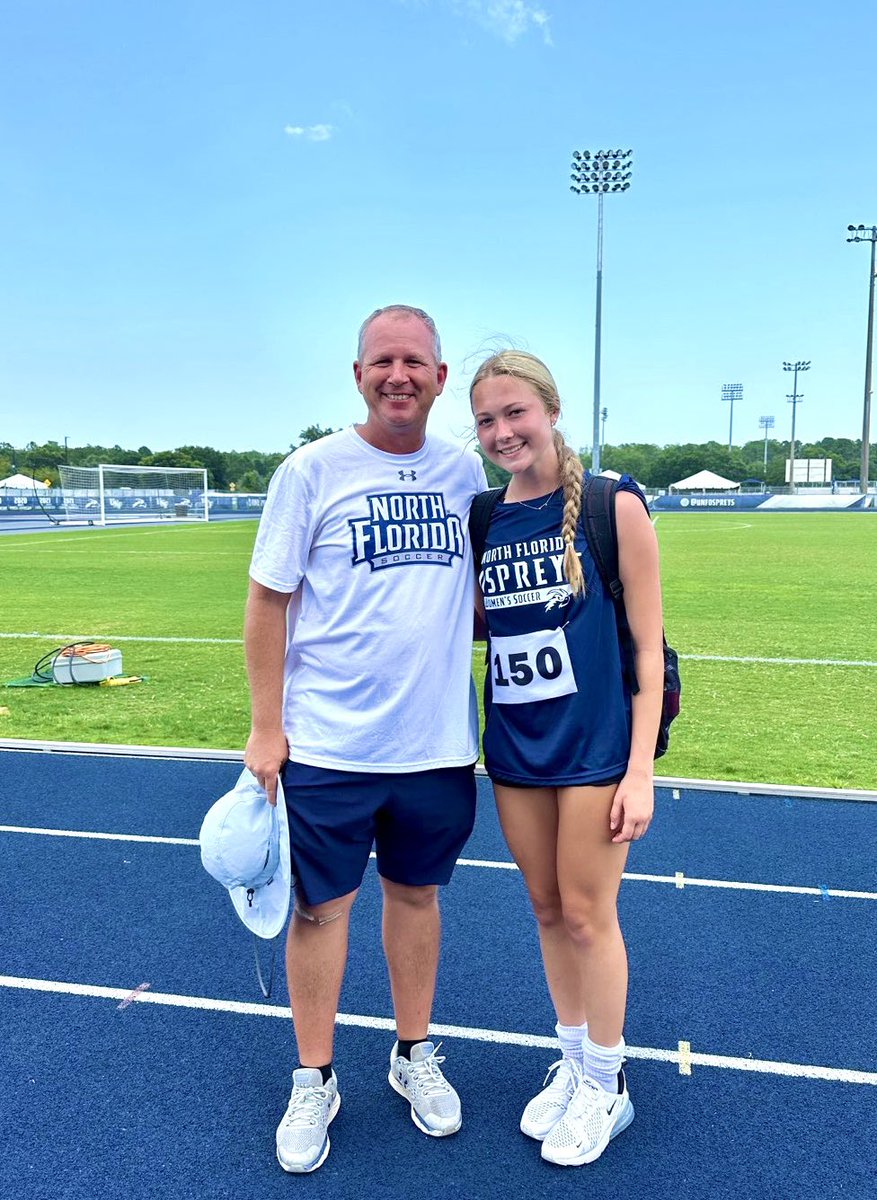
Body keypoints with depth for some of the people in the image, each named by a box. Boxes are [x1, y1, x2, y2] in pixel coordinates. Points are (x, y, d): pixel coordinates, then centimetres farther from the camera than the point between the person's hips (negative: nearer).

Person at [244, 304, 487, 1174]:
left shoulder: (464, 471, 5)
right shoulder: (312, 471, -6)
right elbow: (269, 600, -4)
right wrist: (266, 727, -6)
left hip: (437, 741, 3)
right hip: (328, 744, -3)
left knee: (416, 893, 16)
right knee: (322, 906, 8)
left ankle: (413, 1055, 38)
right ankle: (314, 1081, 30)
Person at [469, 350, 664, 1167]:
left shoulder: (613, 504, -10)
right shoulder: (484, 523, 3)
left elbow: (647, 643, -10)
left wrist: (640, 771, -12)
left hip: (596, 745, -4)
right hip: (514, 747, 5)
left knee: (586, 913, 5)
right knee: (547, 910, 15)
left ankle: (606, 1085, 29)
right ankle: (573, 1062, 37)